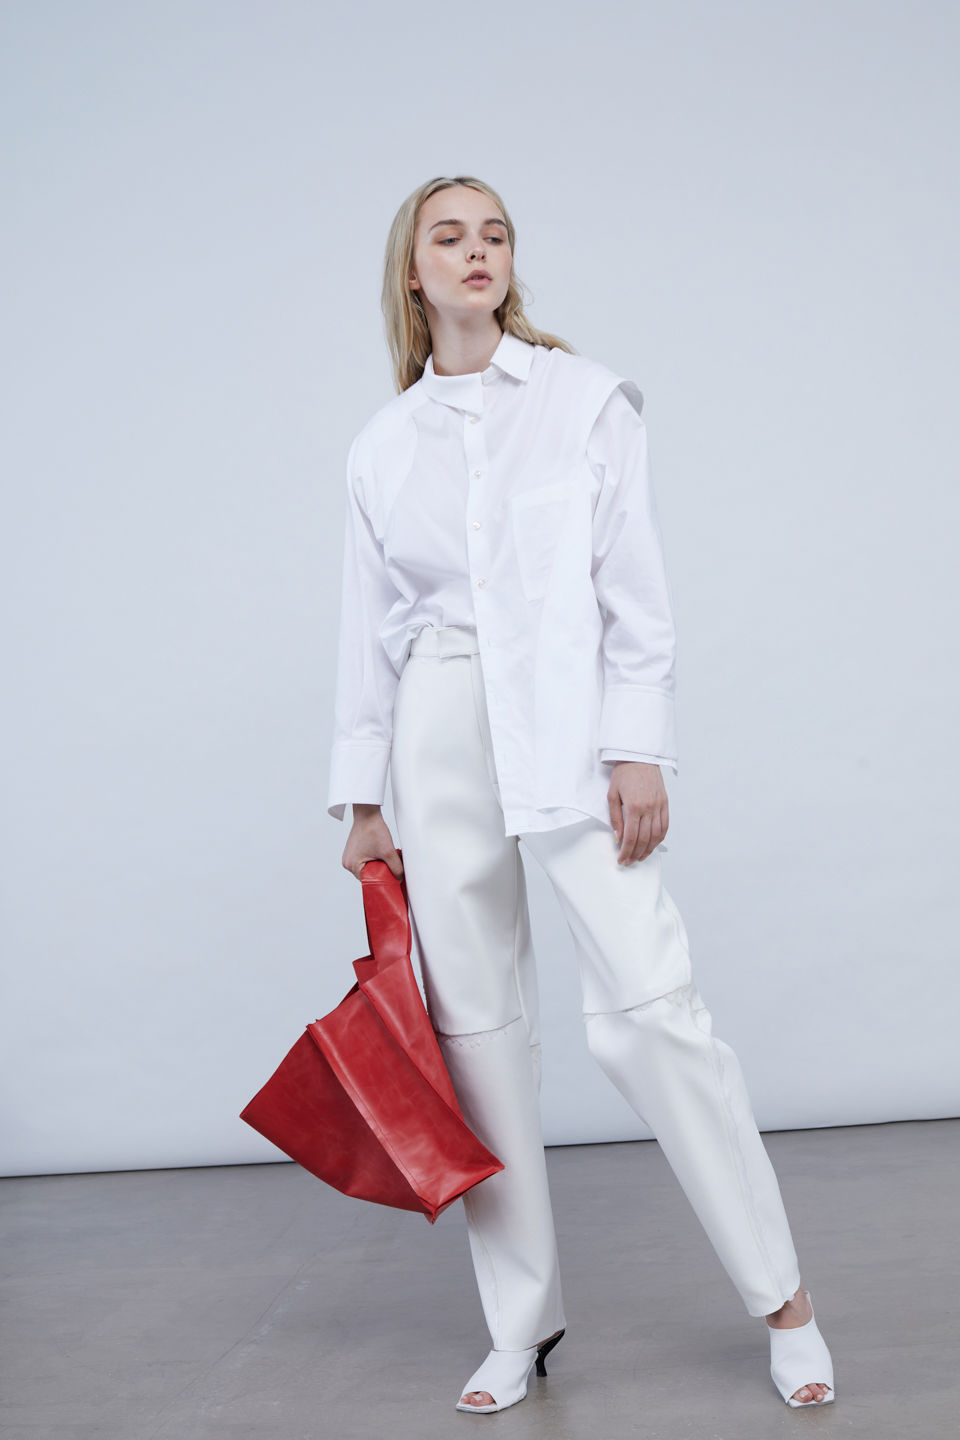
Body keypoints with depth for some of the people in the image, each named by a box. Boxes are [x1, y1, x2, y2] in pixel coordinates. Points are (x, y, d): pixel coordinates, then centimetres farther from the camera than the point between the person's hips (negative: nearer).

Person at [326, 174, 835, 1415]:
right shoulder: (380, 447, 12)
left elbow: (634, 585, -1)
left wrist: (636, 750, -9)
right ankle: (521, 1325, 17)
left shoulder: (585, 397, 5)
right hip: (441, 736, 3)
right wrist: (362, 800, 10)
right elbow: (367, 630, 13)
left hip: (568, 723, -3)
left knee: (647, 1006, -11)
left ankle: (784, 1300, 5)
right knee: (475, 1020, 5)